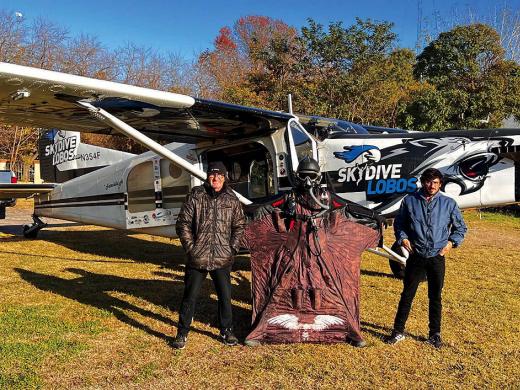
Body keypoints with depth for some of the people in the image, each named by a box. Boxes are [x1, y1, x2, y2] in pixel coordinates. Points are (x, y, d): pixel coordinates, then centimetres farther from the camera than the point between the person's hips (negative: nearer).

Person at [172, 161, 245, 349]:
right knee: (190, 296, 6)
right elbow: (183, 224, -2)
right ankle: (182, 333, 22)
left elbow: (239, 225, 11)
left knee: (225, 296, 12)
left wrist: (233, 248, 3)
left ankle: (227, 331, 30)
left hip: (222, 259, 2)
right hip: (197, 258, -2)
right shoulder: (195, 196, -4)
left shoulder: (232, 199, 4)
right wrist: (190, 247, -6)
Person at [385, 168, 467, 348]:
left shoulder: (449, 203, 2)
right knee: (407, 295, 5)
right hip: (416, 257, 0)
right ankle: (398, 331, 17)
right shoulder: (410, 201, 2)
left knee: (435, 297, 11)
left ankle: (435, 334, 25)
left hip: (437, 258, 0)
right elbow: (398, 223, 13)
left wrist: (451, 242, -1)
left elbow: (461, 227, 13)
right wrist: (403, 238, -3)